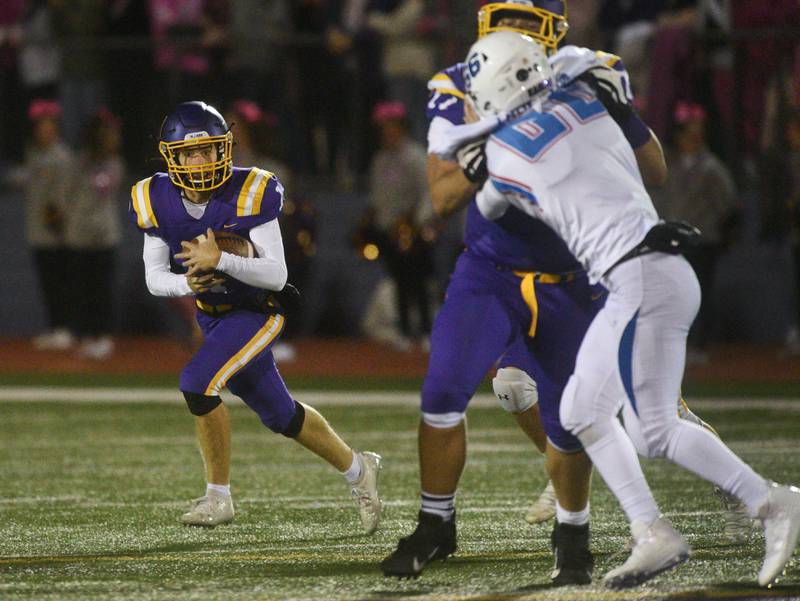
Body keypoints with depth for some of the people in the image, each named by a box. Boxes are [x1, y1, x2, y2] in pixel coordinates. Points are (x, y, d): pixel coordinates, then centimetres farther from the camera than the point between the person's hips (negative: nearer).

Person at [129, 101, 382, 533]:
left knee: (197, 383, -25)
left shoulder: (249, 194, -23)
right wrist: (186, 282, -26)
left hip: (256, 311, -6)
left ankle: (218, 495, -9)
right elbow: (154, 278, -4)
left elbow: (276, 275, -25)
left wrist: (220, 260, -39)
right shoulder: (157, 201, -10)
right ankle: (356, 469, 38)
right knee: (281, 417, 16)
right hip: (209, 316, 6)